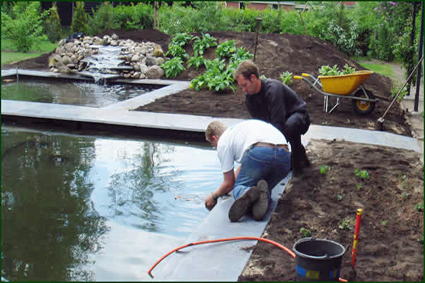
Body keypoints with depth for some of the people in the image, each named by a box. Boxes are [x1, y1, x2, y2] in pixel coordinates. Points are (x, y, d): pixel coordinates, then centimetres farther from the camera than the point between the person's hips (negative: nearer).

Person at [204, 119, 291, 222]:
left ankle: (246, 194, -23)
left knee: (238, 187, 15)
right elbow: (244, 166, 49)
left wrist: (213, 196, 39)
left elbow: (229, 183, 20)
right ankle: (262, 195, -13)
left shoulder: (223, 142, 18)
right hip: (285, 157, 6)